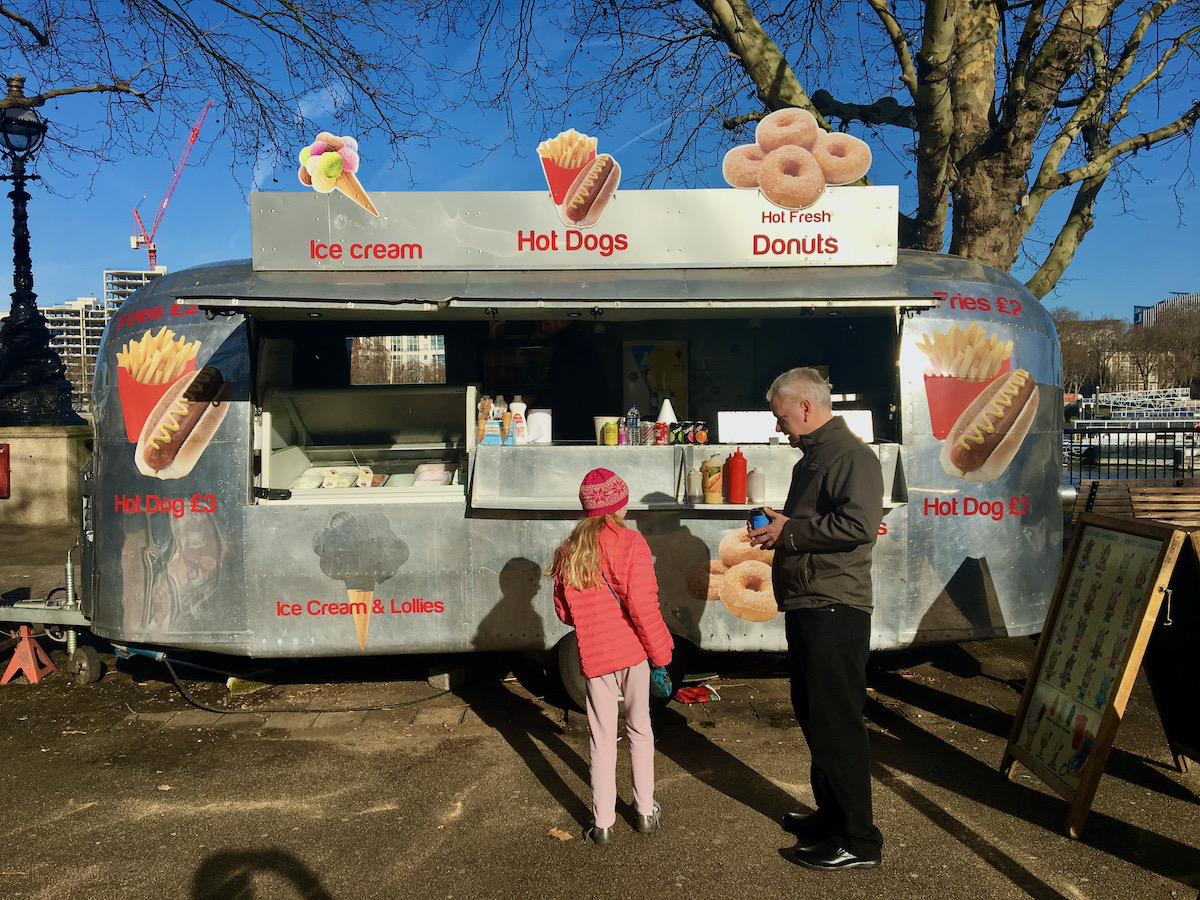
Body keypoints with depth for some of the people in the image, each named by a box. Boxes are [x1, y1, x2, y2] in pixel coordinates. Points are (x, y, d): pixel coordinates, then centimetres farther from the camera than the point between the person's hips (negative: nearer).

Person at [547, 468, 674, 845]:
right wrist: (660, 650, -8)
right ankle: (645, 811, 25)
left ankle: (603, 822, 17)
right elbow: (643, 604, -19)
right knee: (640, 729, 15)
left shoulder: (569, 551, 1)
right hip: (631, 651, -2)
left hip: (592, 656, 2)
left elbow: (563, 610, 7)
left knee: (602, 737, 11)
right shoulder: (630, 543, -12)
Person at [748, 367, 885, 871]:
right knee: (813, 716, 18)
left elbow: (859, 523, -26)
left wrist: (789, 530, -17)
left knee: (836, 723, -5)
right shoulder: (810, 459, 20)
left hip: (835, 608, -11)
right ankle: (831, 815, 32)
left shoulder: (851, 455, -12)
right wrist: (776, 527, 9)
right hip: (806, 606, 11)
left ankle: (857, 840, 6)